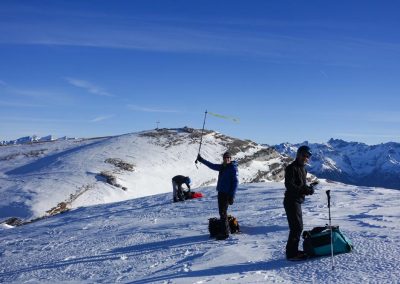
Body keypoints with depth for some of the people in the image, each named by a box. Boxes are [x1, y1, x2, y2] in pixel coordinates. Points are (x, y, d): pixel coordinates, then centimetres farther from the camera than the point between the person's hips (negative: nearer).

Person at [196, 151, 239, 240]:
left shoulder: (233, 168, -11)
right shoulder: (222, 167, 11)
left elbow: (235, 182, -15)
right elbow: (211, 165, 24)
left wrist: (232, 196, -19)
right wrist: (201, 159, 25)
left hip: (227, 194, -8)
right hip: (221, 192, 8)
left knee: (223, 213, -8)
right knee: (222, 212, 13)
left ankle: (225, 233, -2)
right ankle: (225, 230, 22)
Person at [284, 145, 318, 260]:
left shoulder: (302, 168, 17)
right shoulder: (291, 168, -13)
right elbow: (289, 185, -22)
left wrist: (308, 187, -1)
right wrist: (303, 190, -29)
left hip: (297, 201, 10)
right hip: (292, 201, -10)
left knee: (297, 227, 16)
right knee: (297, 227, -9)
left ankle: (293, 250, 25)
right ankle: (291, 253, -4)